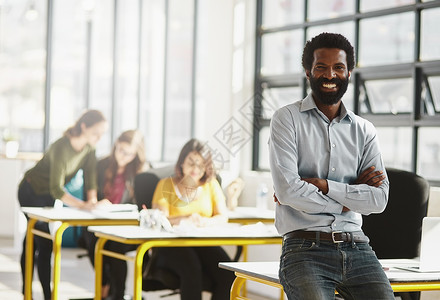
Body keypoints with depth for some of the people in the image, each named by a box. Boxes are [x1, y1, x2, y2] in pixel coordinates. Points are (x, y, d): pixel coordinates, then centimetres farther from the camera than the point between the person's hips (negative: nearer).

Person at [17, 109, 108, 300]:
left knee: (32, 241, 16)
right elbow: (56, 190, -40)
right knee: (44, 243, -11)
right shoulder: (61, 148, -36)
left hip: (49, 194, 8)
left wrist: (92, 200, -26)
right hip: (31, 193, -7)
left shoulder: (89, 147, -12)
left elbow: (90, 176, -10)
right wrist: (82, 205, -51)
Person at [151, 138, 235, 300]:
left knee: (227, 274, -28)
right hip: (172, 244, -3)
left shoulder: (211, 185, 19)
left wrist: (205, 221, -15)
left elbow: (223, 217, 8)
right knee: (192, 270, -36)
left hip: (204, 244, 3)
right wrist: (185, 220, -22)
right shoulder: (166, 185, 10)